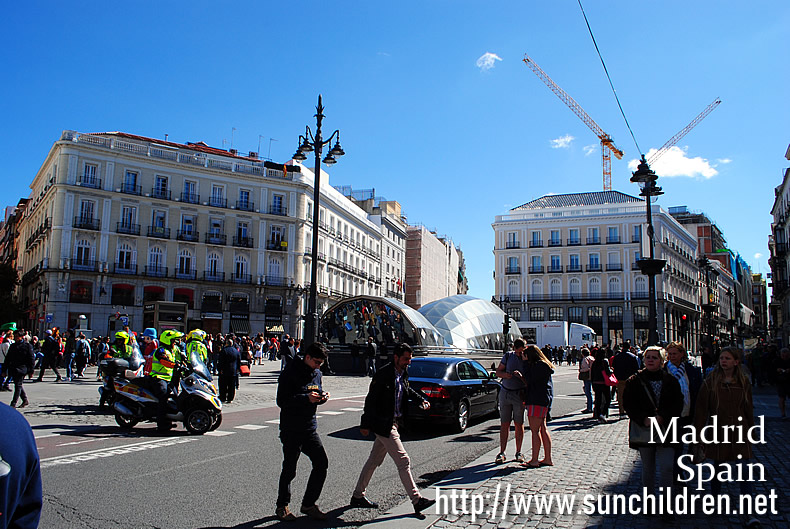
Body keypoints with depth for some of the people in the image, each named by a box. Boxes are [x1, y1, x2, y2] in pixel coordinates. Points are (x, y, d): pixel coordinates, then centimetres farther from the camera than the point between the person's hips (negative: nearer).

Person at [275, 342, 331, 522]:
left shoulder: (317, 373, 8)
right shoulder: (290, 372, -14)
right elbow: (281, 400, -17)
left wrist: (322, 396, -2)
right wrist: (306, 398, -26)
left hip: (310, 428, 6)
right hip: (291, 430, -6)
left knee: (322, 463, 0)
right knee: (289, 470, 4)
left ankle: (308, 504, 16)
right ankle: (282, 506, 26)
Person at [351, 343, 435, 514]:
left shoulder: (403, 373, 7)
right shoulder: (383, 374, -18)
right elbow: (371, 399, -16)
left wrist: (422, 399, 14)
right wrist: (365, 424, -15)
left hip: (394, 422, 9)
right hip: (384, 424, -9)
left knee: (374, 461, 16)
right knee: (403, 461, -6)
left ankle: (357, 496, 28)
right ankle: (417, 501, 1)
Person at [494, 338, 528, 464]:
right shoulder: (508, 355, 2)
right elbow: (498, 372, 6)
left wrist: (521, 376, -29)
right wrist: (505, 375, -15)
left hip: (519, 394, -2)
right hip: (505, 392, 2)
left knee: (519, 424, 4)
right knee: (504, 424, 4)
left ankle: (518, 452, 17)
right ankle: (502, 453, 8)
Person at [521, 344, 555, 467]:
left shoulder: (540, 366, -13)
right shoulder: (543, 365, 18)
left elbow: (530, 380, -17)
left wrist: (526, 363, -10)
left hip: (538, 401, -10)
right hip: (541, 400, 10)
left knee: (535, 430, -8)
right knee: (542, 430, 12)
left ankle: (534, 460, -6)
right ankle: (548, 459, 17)